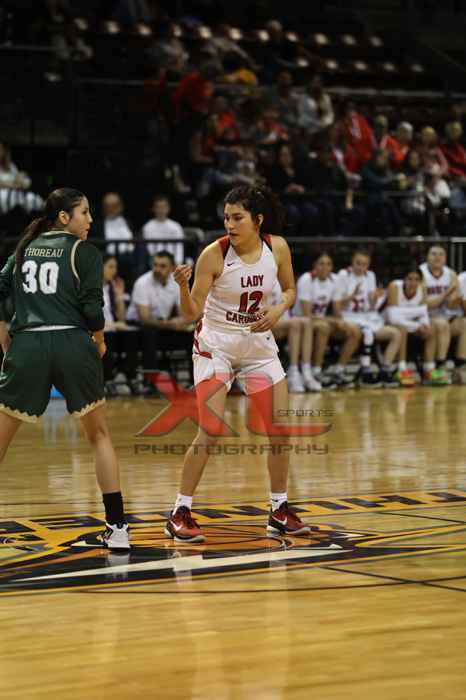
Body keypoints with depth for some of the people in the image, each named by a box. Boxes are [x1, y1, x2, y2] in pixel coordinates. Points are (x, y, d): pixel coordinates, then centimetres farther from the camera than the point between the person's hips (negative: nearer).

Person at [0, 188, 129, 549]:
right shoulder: (85, 252, 4)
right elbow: (92, 310, -5)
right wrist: (100, 343, 13)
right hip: (73, 345, -2)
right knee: (99, 434, 14)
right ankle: (117, 527, 10)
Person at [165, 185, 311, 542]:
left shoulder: (277, 247, -9)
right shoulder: (214, 254, -19)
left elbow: (290, 290, 7)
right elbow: (192, 313, -17)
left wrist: (278, 310, -13)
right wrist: (183, 286, -36)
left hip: (259, 343, 4)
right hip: (216, 344, -4)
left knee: (281, 428, 4)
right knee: (211, 431, -14)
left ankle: (279, 510, 20)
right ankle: (180, 513, -3)